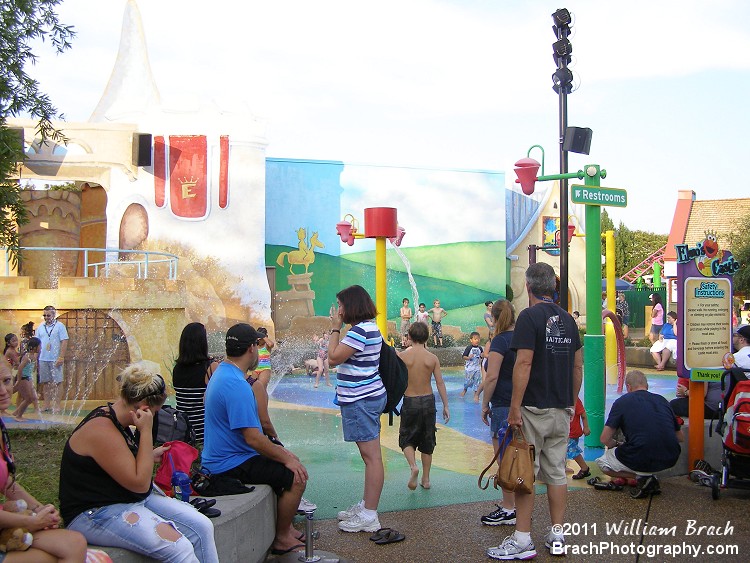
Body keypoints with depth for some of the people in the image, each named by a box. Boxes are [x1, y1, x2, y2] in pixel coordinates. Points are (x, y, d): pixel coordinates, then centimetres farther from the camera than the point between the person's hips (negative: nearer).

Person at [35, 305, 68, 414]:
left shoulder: (60, 326, -2)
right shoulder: (41, 327, 12)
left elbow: (64, 342, -7)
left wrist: (61, 357, -14)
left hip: (55, 359, -4)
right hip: (43, 359, 4)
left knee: (56, 382, -2)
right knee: (45, 382, 9)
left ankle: (57, 406, 2)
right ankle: (46, 405, 16)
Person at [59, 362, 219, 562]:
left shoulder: (116, 419, 9)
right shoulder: (102, 430, -21)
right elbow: (139, 483, -21)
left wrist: (151, 455, 27)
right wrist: (146, 431, -19)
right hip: (96, 514, -10)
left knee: (202, 527, -7)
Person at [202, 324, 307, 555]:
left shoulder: (222, 372, 9)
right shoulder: (237, 385, -25)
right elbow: (253, 438, -27)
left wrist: (278, 450, 13)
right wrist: (286, 458, -14)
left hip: (225, 456, 11)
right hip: (231, 465, -11)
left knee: (290, 461, 20)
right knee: (296, 476, -14)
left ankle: (283, 525, 28)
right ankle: (282, 539, 3)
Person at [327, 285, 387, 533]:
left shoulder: (360, 330, -18)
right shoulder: (370, 327, 15)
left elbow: (334, 357, -17)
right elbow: (343, 358, 19)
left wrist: (335, 328, -9)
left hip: (361, 400, -11)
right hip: (367, 397, 11)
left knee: (371, 456, -8)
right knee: (369, 455, 17)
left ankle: (369, 516, -4)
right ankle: (366, 505, 29)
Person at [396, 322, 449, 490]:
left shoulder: (402, 356, -8)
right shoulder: (432, 358, -3)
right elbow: (440, 383, -3)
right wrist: (446, 406, 3)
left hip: (409, 402, -2)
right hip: (428, 401, 2)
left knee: (406, 439, 12)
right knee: (427, 441, 14)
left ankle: (413, 466, -15)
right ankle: (426, 479, 19)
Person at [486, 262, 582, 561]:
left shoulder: (530, 316, -12)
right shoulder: (568, 319, 10)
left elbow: (524, 364, -18)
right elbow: (578, 366, 13)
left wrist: (514, 408, -15)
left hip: (534, 409, -7)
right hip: (561, 410, 7)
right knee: (557, 473, 12)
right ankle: (557, 536, 18)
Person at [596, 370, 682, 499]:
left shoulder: (622, 402, 1)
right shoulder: (662, 400, 12)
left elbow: (605, 439, -2)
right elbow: (679, 437, 19)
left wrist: (617, 444, 21)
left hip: (640, 460, -5)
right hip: (670, 460, 5)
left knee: (601, 462, 21)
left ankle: (641, 476, 0)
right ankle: (650, 478, 12)